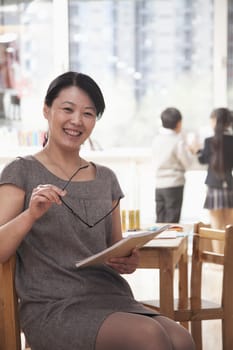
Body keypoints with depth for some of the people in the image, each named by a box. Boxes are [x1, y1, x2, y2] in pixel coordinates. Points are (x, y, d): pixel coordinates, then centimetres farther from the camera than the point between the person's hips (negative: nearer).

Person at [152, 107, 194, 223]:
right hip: (174, 185, -6)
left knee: (160, 221, 12)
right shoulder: (178, 140, -13)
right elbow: (187, 163, -8)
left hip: (159, 184, 6)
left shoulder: (156, 139, 6)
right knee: (171, 222, 1)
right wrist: (190, 152, 11)